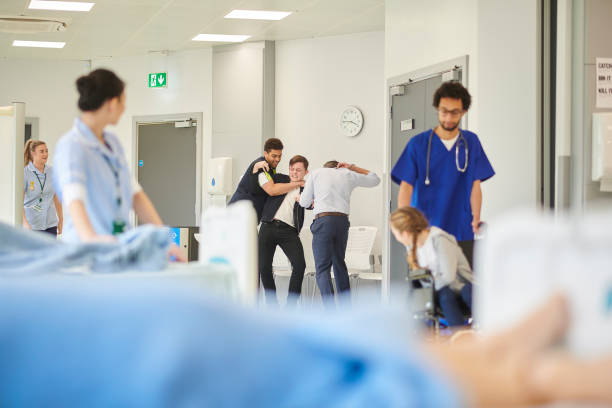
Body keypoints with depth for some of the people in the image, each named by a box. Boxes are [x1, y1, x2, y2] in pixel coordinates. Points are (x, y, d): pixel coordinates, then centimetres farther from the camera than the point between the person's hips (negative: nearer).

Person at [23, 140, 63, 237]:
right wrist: (25, 223, -26)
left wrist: (61, 220, 13)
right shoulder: (25, 173, -10)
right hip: (32, 225, -4)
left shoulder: (51, 172, 4)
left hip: (50, 225, 4)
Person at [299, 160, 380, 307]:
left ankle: (330, 309, -19)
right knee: (339, 263, 21)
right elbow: (375, 179, 31)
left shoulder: (317, 173, 12)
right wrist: (352, 167, 30)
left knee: (322, 268, -4)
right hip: (343, 222, 4)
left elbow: (304, 202, 14)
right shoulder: (348, 174, 17)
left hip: (323, 220, -4)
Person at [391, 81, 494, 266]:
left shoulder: (471, 142, 8)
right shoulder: (418, 143, 1)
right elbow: (406, 187, -1)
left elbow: (475, 185, 8)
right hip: (425, 232, -2)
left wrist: (476, 219, -5)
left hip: (462, 232, 2)